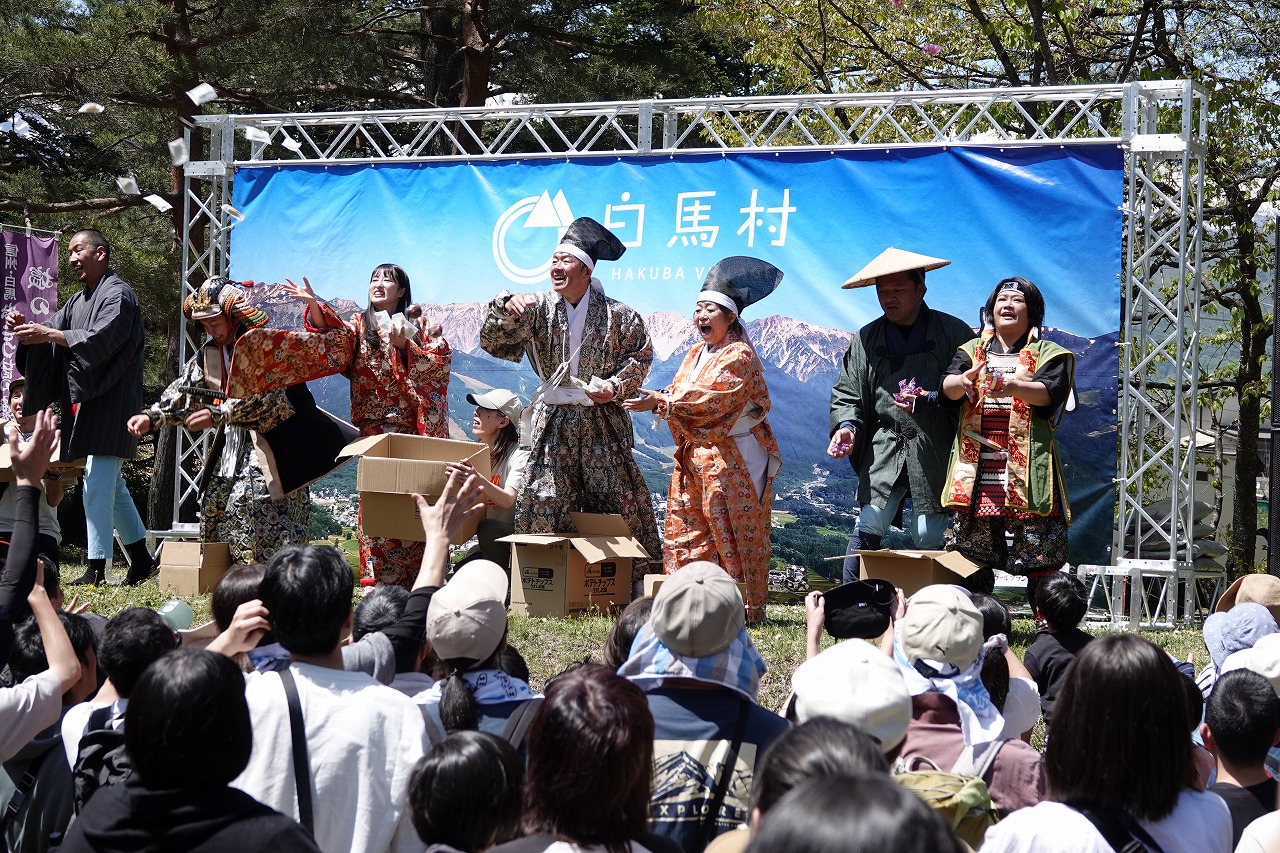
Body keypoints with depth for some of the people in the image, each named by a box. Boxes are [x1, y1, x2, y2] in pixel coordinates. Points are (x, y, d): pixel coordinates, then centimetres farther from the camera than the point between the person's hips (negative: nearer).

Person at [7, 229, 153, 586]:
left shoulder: (118, 295, -8)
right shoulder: (79, 301, 21)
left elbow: (100, 339, -21)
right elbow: (54, 330, 14)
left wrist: (49, 335, -25)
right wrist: (27, 328, -7)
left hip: (109, 403, -10)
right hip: (85, 402, 10)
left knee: (98, 481, -12)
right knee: (110, 484, 13)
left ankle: (97, 567, -13)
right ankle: (141, 557, 21)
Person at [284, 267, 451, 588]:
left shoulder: (420, 326, 11)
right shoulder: (360, 326, 12)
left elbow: (438, 362, -3)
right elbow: (335, 339, -9)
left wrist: (403, 346, -14)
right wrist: (314, 306, -24)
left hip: (412, 428, 0)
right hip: (373, 427, 0)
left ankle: (417, 580, 1)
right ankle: (378, 580, -5)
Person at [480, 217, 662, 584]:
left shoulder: (616, 315, -2)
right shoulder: (538, 310, -1)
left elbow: (640, 354, 9)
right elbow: (493, 344, -8)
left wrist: (616, 386, -6)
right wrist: (505, 309, -27)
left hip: (602, 420, 0)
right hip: (553, 423, 0)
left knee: (620, 499, 3)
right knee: (543, 504, -4)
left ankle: (630, 584, 12)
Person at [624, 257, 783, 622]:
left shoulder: (739, 356, -10)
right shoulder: (697, 354, 18)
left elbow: (709, 399, -21)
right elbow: (678, 394, 13)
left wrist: (660, 401, -23)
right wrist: (659, 401, -10)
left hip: (732, 458, -8)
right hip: (694, 455, 8)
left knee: (734, 536, -5)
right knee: (684, 528, 4)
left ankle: (749, 608, 1)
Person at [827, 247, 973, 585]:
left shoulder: (953, 333, 2)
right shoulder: (865, 340, 11)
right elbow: (847, 393, 13)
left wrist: (933, 398, -16)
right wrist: (847, 425, -7)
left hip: (937, 454, -2)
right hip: (884, 451, 2)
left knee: (928, 538, 0)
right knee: (867, 530, -8)